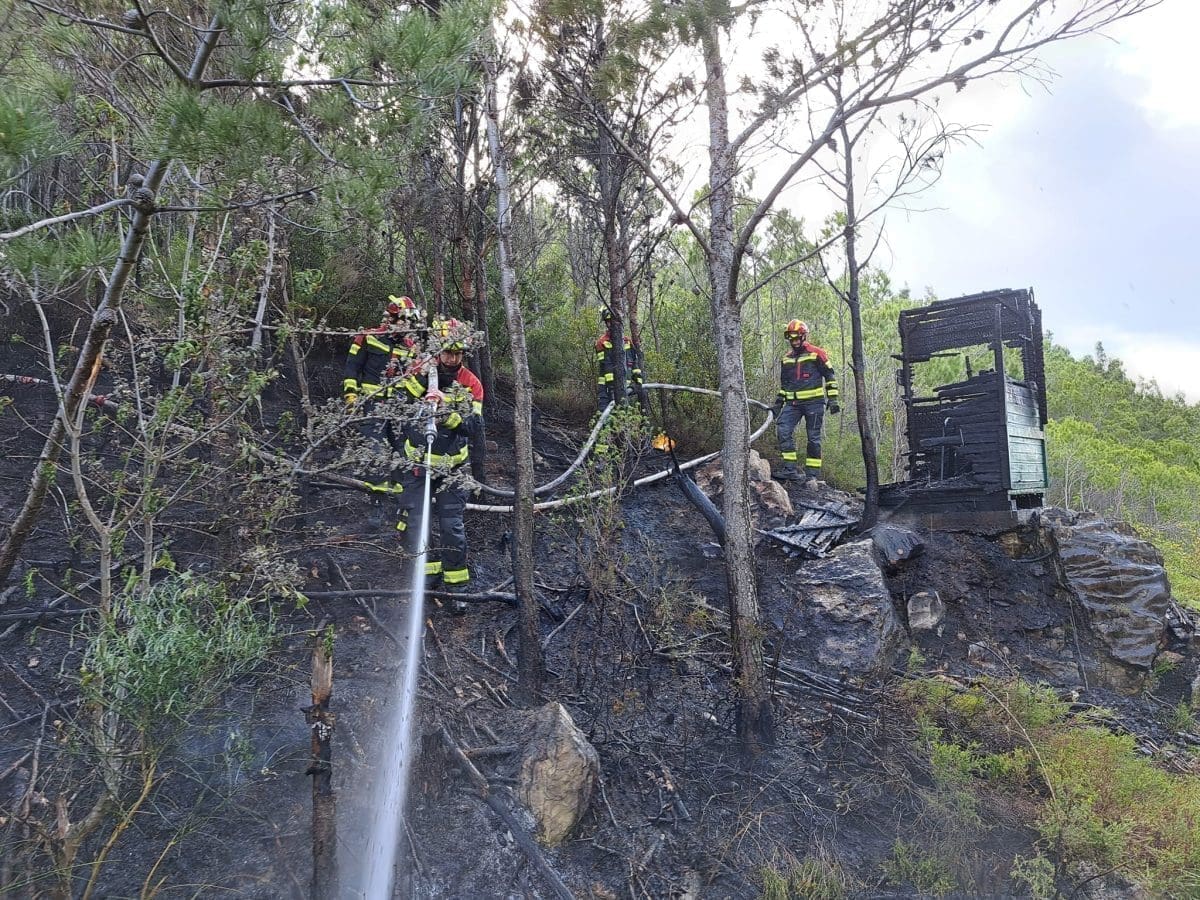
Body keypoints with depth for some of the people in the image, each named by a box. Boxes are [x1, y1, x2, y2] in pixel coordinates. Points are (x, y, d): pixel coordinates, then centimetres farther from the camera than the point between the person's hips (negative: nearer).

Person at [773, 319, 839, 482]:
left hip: (813, 402, -4)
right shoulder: (786, 358, 15)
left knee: (813, 437, 0)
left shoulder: (816, 354, -1)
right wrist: (778, 403, 18)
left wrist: (832, 399, -4)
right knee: (783, 430, -14)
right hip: (793, 403, 4)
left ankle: (813, 473, 8)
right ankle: (789, 469, -12)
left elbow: (830, 376, 1)